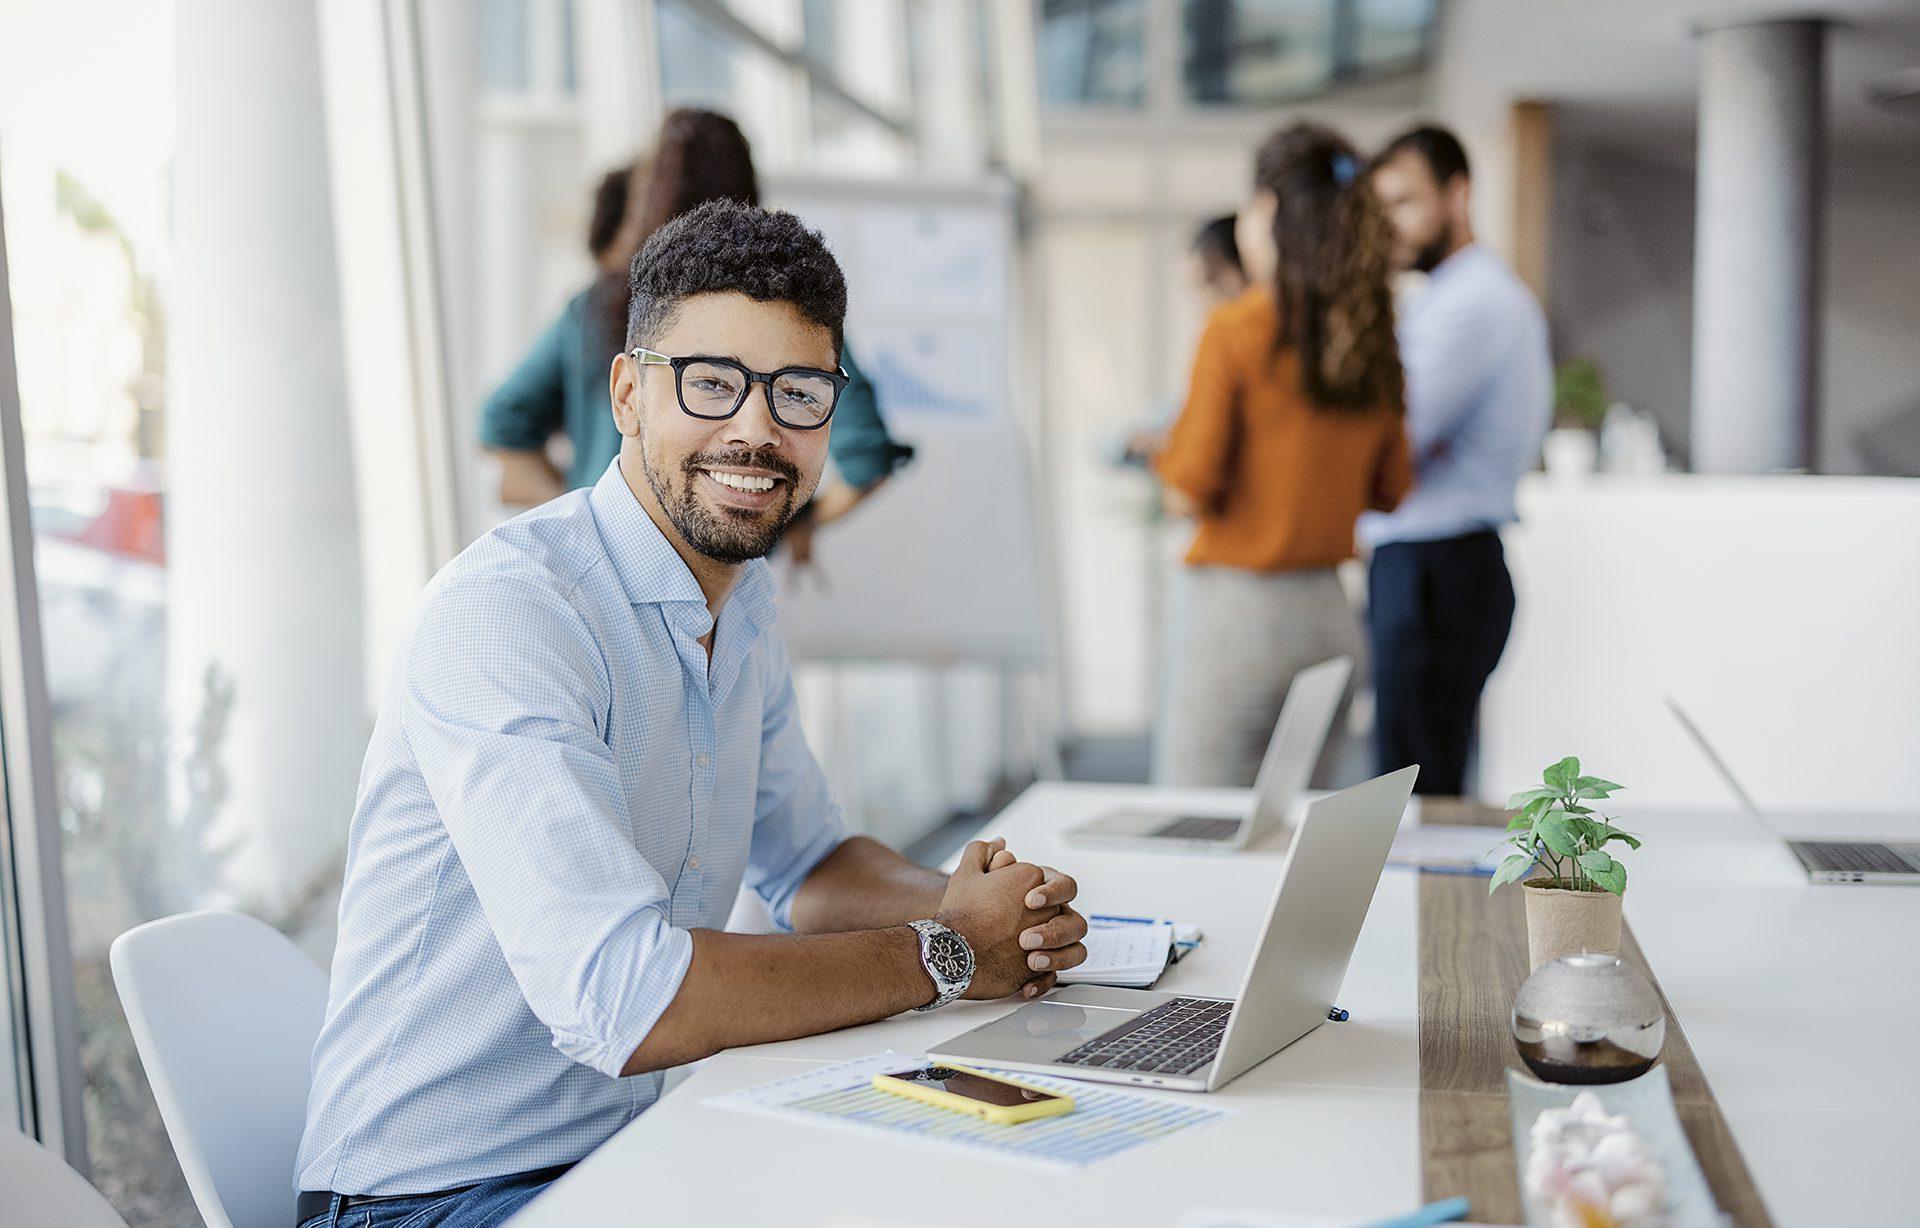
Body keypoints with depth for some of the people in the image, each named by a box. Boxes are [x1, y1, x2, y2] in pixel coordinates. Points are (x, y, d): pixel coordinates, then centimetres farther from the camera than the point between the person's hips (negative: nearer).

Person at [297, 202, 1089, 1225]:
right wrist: (945, 956, -19)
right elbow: (620, 1002, -31)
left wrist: (973, 908, -5)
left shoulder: (743, 602, 6)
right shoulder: (506, 610, -22)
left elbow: (806, 861, 17)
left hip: (645, 1142, 8)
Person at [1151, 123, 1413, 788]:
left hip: (1237, 608, -6)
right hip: (1329, 614, 6)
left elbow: (1192, 492, -12)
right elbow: (1390, 489, 11)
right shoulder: (1373, 338, 3)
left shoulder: (1236, 330, -12)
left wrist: (1161, 449, 7)